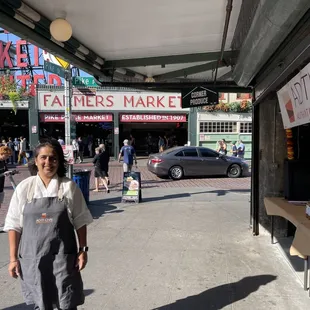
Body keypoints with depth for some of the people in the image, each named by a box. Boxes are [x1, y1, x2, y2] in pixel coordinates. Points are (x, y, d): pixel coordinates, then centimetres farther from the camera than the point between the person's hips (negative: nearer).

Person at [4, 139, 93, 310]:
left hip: (63, 256, -1)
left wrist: (83, 250, -2)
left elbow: (80, 222, 1)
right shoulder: (24, 188, -2)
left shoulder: (69, 187, -4)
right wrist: (13, 258, 1)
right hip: (32, 256, 1)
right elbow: (14, 225, 3)